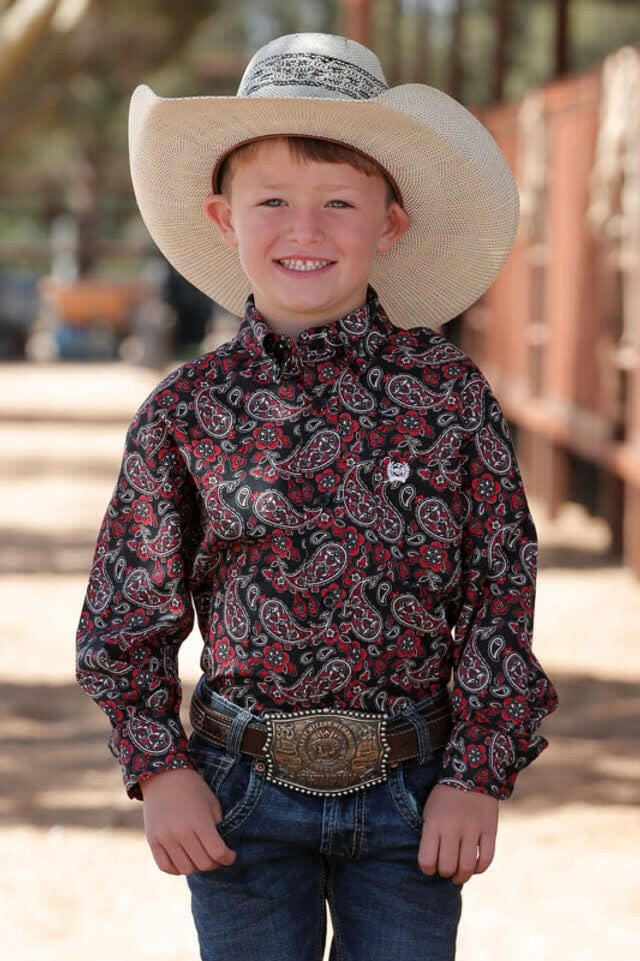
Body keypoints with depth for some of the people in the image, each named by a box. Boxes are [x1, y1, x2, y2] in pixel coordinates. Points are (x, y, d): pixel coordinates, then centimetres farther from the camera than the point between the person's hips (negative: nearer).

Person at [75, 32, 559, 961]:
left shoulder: (450, 393, -4)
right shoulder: (185, 411, -3)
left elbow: (499, 595, 0)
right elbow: (127, 615, 4)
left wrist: (479, 777, -4)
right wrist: (159, 770, -4)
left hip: (410, 791, 0)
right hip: (243, 796, 0)